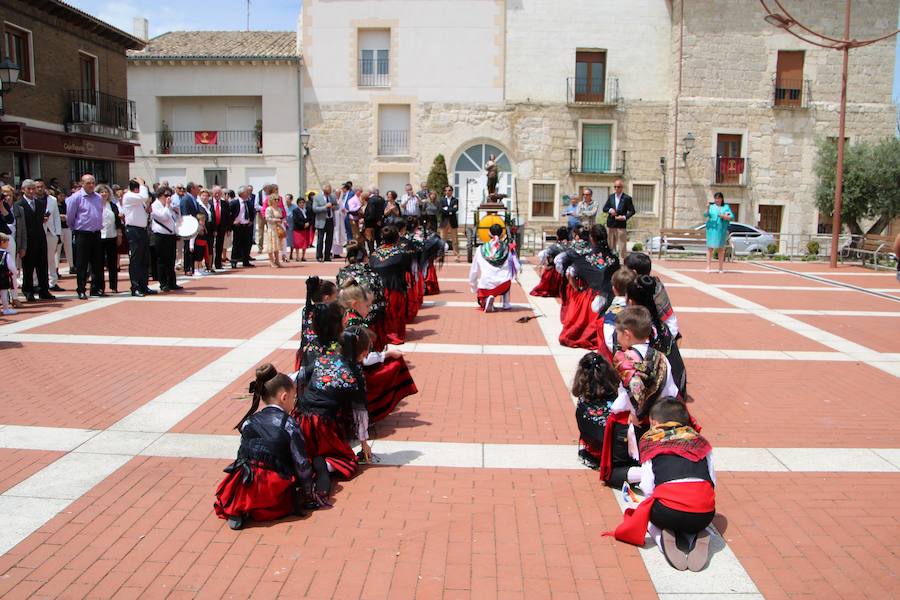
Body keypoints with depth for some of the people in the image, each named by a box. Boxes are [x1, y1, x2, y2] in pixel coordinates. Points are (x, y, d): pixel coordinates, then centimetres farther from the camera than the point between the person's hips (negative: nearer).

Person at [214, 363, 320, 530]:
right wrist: (308, 491, 11)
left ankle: (240, 510, 1)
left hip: (243, 490, 4)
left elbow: (242, 455, 14)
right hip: (274, 493, -4)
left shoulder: (249, 422, 8)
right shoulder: (290, 426, -5)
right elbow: (301, 464, -3)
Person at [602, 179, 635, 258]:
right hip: (611, 225, 4)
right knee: (611, 245, 12)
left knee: (622, 245, -5)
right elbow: (604, 208, 12)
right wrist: (610, 210, -10)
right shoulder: (611, 197, 10)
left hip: (621, 225, -4)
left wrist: (625, 217, -17)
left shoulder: (627, 198, -2)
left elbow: (632, 211, -2)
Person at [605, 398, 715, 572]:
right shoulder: (699, 439, 21)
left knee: (647, 513, 31)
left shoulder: (650, 440, 13)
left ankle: (665, 537, 1)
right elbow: (712, 480, 14)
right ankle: (695, 537, 4)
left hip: (668, 512, -2)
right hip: (705, 513, 3)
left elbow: (647, 487, 4)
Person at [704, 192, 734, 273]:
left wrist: (724, 216, -14)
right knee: (710, 247, -6)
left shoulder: (726, 207, 10)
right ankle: (708, 267, -6)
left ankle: (721, 267, 8)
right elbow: (705, 214, -11)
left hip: (722, 230, 1)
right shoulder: (712, 207, 7)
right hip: (712, 229, -1)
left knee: (721, 248, 4)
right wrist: (707, 210, -31)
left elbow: (732, 217, 3)